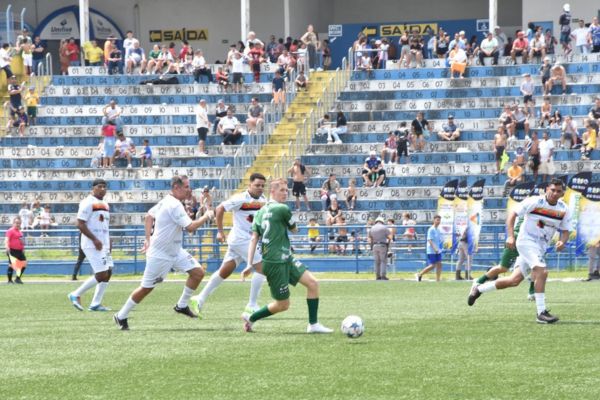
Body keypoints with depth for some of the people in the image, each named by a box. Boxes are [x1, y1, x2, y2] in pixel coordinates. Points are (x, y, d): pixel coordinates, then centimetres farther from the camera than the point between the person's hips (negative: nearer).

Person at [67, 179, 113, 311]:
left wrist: (108, 241, 14)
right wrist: (95, 239, -22)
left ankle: (96, 304, 12)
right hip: (92, 245, -9)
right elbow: (80, 224, -17)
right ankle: (76, 295, 1)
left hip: (103, 245, 9)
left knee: (108, 272, 6)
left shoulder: (105, 205, 17)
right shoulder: (88, 203, -11)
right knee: (102, 274, -12)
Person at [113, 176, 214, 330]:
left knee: (198, 272, -1)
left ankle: (182, 306, 12)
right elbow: (190, 227, -29)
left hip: (175, 251, 10)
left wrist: (148, 238, 15)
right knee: (146, 288, 0)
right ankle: (121, 317, 15)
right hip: (160, 255, -10)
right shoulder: (174, 206, -24)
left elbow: (149, 216, 18)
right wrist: (206, 217, -14)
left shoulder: (166, 201, 7)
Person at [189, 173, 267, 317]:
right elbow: (220, 209, -14)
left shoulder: (262, 200, 7)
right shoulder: (241, 199, -16)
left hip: (250, 239, 8)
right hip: (241, 239, -8)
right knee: (261, 267, -12)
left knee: (225, 271, 12)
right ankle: (252, 305, -6)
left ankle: (200, 299, 21)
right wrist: (220, 232, -12)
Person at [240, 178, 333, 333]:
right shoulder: (283, 209, -13)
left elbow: (254, 238, 6)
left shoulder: (260, 212, 11)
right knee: (283, 305, 2)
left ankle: (313, 324, 2)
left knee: (313, 283, 1)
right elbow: (295, 229, 3)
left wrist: (250, 264, 2)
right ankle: (251, 318, 19)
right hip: (275, 263, -9)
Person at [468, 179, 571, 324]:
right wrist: (510, 236, -20)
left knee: (515, 280, 7)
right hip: (526, 241, -6)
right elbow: (512, 214, -9)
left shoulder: (564, 210, 1)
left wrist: (562, 241, -14)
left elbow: (565, 231, 9)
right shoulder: (534, 202, -14)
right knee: (542, 272, -26)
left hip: (541, 247, 6)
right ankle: (541, 313, -22)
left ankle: (479, 289, 25)